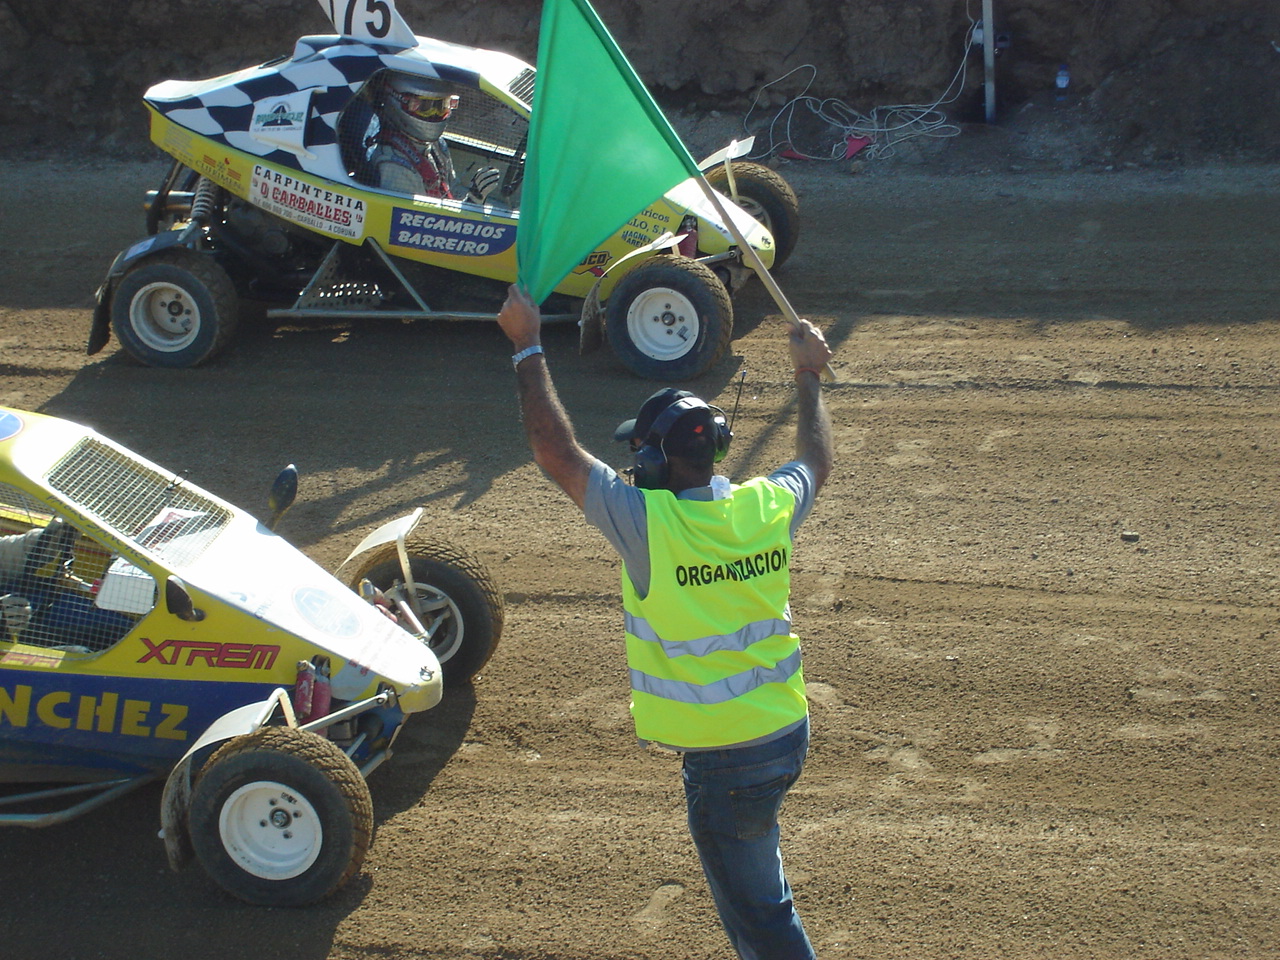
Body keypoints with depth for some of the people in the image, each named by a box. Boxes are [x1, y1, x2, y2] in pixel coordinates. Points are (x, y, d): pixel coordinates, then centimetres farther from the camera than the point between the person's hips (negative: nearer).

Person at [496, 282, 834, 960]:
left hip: (725, 758, -7)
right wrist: (809, 376, 33)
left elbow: (556, 452, -14)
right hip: (788, 731, 7)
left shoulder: (648, 523, -22)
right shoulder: (768, 506, -6)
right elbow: (816, 461, 18)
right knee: (753, 890, 28)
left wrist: (528, 347, -6)